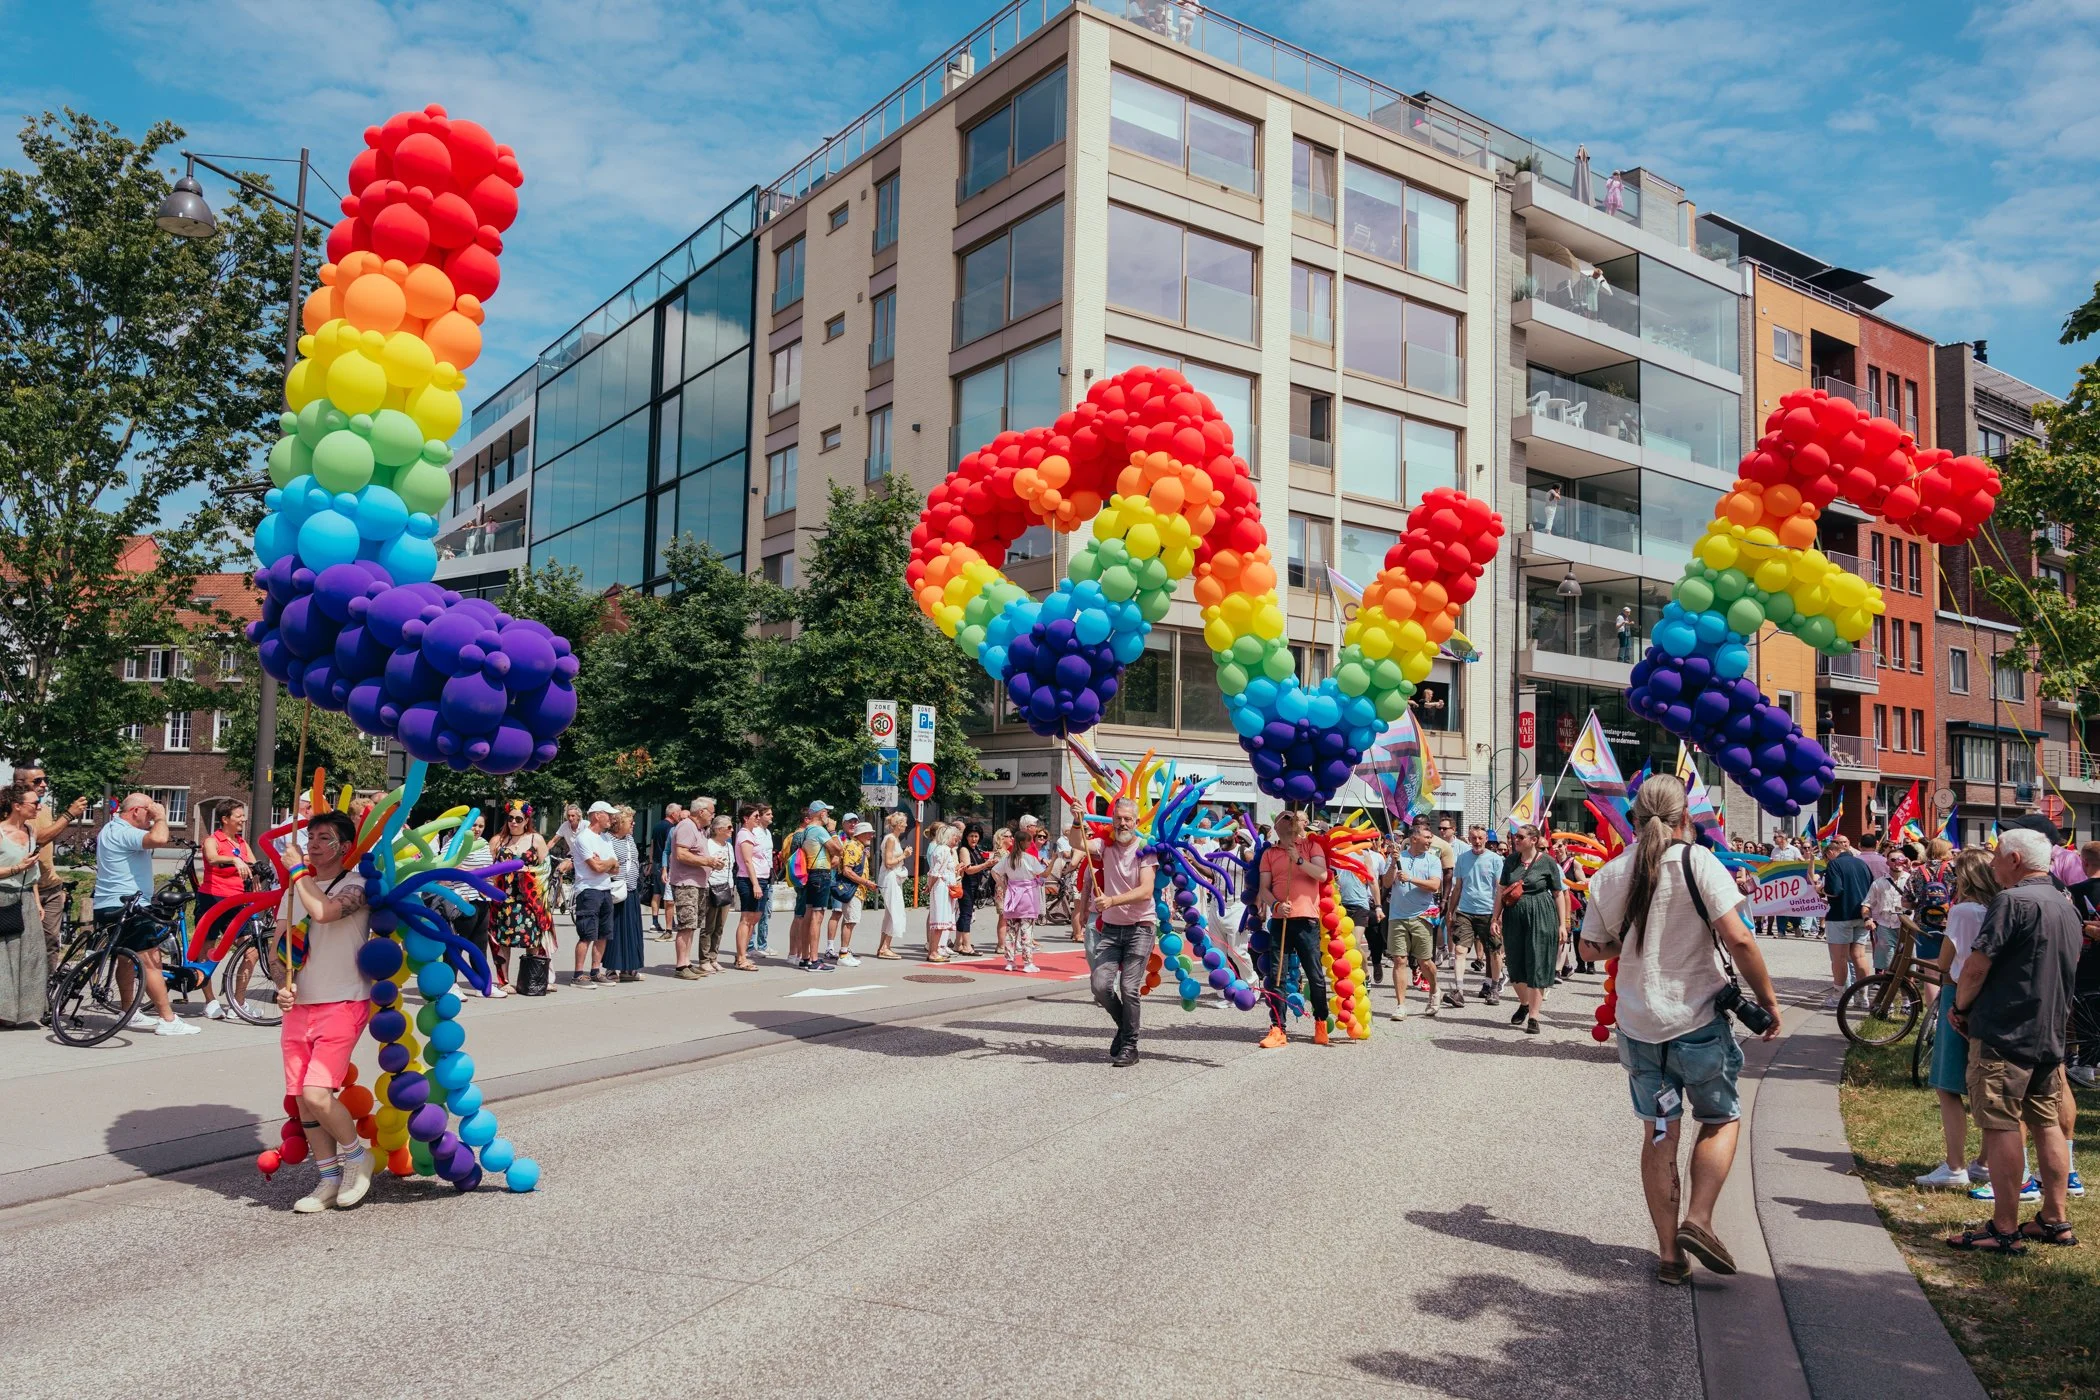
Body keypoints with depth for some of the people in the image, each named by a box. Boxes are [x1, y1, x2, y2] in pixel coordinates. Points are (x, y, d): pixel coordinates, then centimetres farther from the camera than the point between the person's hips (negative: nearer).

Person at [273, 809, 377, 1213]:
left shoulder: (356, 885, -7)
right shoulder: (295, 889, 15)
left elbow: (323, 912, -27)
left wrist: (297, 872, -10)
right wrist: (283, 985, -4)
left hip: (342, 1005, -7)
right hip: (299, 1007, 7)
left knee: (317, 1093, -16)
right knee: (302, 1098, 5)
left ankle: (355, 1156, 8)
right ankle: (329, 1179, 18)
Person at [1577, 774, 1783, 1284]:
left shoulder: (1608, 875, 2)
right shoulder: (1698, 862, -11)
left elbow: (1591, 948, 10)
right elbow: (1738, 939, -17)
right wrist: (1768, 998, -7)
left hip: (1638, 1025, 3)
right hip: (1698, 1020, -3)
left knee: (1658, 1132, 11)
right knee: (1721, 1120, 17)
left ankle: (1669, 1253, 14)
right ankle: (1698, 1219, 1)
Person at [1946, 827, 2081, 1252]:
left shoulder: (2012, 901, -16)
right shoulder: (2066, 906, 12)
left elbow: (1976, 966, -18)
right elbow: (2064, 974, 21)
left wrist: (1960, 1007, -2)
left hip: (2004, 1033, -9)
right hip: (2051, 1034, 9)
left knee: (2001, 1126, -5)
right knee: (2047, 1124, 14)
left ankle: (2005, 1229, -3)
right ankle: (2055, 1221, 21)